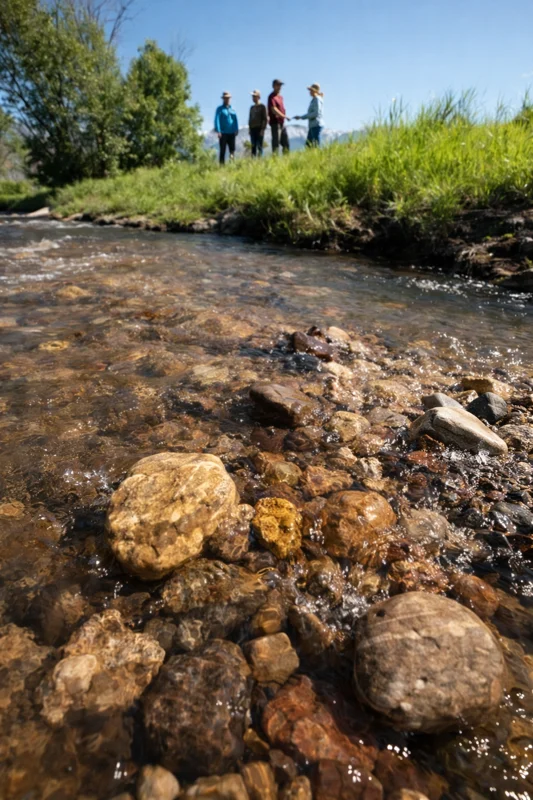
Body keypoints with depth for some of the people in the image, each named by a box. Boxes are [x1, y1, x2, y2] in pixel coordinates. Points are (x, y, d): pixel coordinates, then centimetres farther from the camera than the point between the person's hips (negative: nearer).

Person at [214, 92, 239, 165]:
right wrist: (218, 131, -18)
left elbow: (235, 120, 15)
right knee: (223, 151, -4)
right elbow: (217, 120, -6)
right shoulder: (220, 109, 3)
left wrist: (236, 129, 1)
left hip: (231, 133, 4)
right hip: (223, 133, -4)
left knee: (232, 150, 2)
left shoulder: (232, 110, 15)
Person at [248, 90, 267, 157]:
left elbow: (265, 118, -6)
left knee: (259, 146, -9)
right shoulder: (252, 107, 18)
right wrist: (249, 128, 11)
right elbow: (250, 118, 21)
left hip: (259, 128, -6)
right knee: (253, 146, 3)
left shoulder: (262, 106, 1)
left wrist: (263, 129, -14)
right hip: (252, 129, 6)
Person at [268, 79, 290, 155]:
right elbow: (274, 110, -20)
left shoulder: (280, 96, 18)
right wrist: (284, 116, -24)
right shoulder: (272, 97, -9)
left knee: (285, 143, 8)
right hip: (275, 122, -9)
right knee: (276, 142, -9)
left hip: (282, 122, 9)